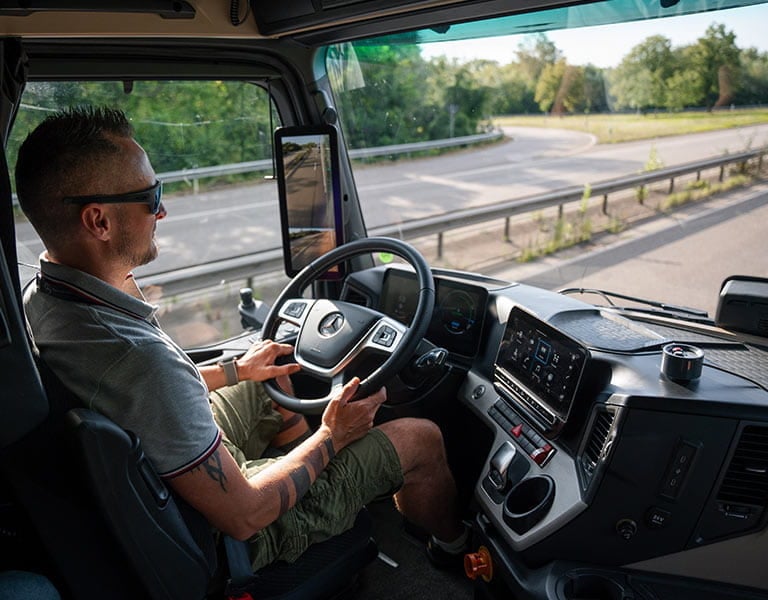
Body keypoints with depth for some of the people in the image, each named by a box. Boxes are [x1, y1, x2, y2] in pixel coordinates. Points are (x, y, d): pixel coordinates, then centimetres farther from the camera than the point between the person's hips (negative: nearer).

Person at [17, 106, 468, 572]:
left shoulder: (41, 301, -9)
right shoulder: (139, 355, -39)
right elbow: (244, 517, -29)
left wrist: (233, 371, 10)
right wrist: (331, 437, -14)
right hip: (234, 536, -8)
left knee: (270, 375, 26)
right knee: (421, 439, -3)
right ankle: (452, 544, 29)